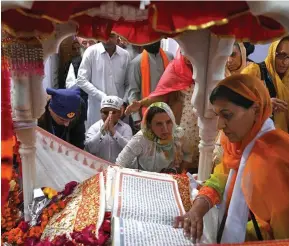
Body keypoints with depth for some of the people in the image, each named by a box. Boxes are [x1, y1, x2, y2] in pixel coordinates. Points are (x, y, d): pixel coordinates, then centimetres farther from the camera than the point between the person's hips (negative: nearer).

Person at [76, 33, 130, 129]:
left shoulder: (125, 55, 3)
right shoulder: (91, 52, -1)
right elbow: (81, 80, -4)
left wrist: (124, 102, -8)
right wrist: (103, 97, -12)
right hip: (97, 111, -1)